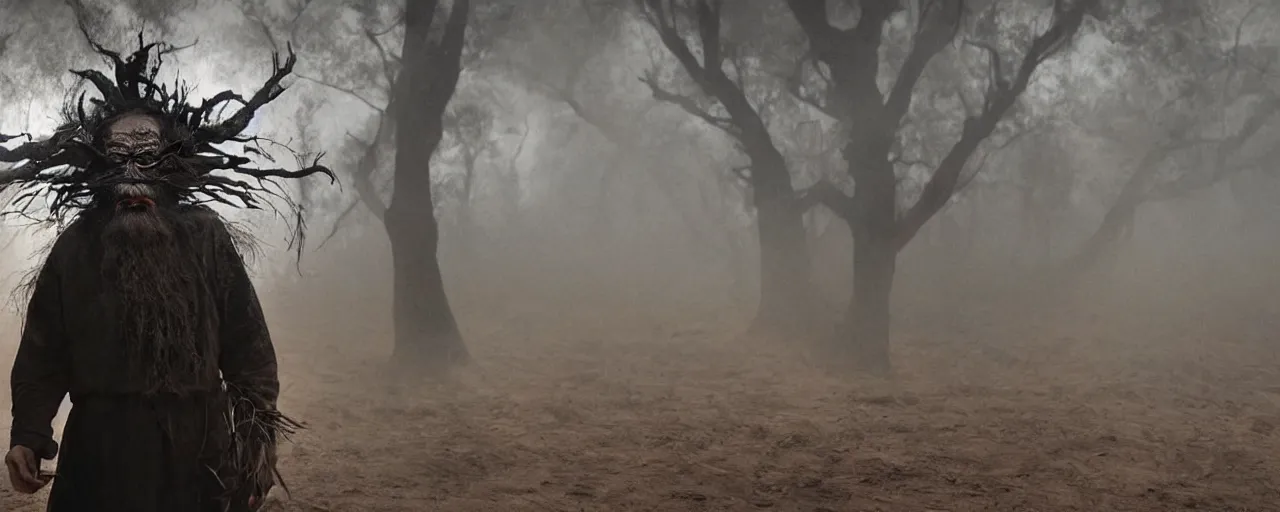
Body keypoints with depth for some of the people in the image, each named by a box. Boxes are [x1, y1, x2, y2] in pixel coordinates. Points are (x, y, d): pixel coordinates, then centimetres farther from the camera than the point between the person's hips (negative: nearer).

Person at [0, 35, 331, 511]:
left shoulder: (207, 238, 2)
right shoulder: (75, 246, 4)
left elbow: (247, 342, 2)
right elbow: (43, 348, 4)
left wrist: (259, 434, -3)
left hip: (196, 449, 0)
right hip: (101, 450, 0)